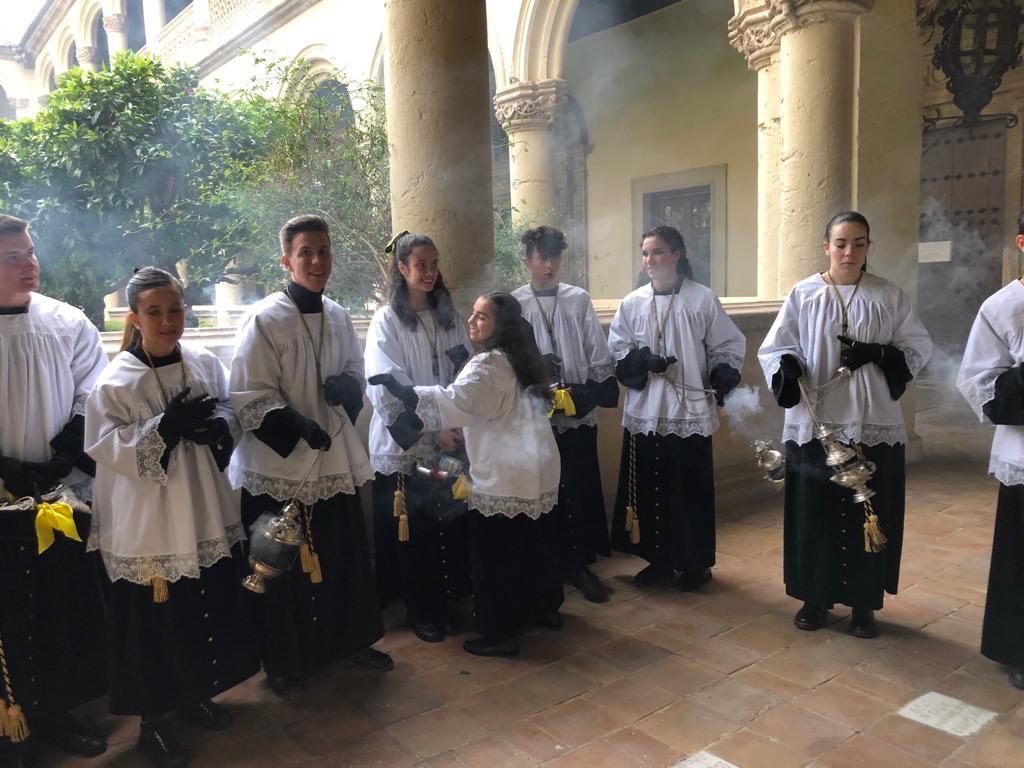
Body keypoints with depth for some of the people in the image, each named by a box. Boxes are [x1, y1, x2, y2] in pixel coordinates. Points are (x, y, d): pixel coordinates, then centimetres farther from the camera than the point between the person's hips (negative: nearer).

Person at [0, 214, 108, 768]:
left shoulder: (68, 324, 1)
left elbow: (91, 399, 2)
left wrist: (62, 459, -12)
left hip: (63, 495, 2)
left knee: (66, 606, 12)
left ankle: (54, 711, 31)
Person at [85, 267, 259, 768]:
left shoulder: (207, 365, 1)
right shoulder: (115, 381, -11)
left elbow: (231, 422, 7)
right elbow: (111, 450, -15)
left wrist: (216, 427, -16)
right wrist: (167, 425, -25)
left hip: (207, 512, 4)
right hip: (148, 522, -4)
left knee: (209, 611, 15)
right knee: (155, 623, 6)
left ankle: (195, 695, 39)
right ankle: (153, 719, 28)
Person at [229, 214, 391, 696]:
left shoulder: (338, 317, 6)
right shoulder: (264, 320, -12)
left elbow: (356, 373, 17)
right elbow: (250, 398, -14)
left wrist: (348, 387, -6)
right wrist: (295, 425, -28)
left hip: (334, 458, 6)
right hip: (278, 465, -5)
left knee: (344, 556, 15)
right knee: (283, 566, 7)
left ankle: (350, 639, 35)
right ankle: (283, 662, 26)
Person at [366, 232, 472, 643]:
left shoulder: (448, 317, 10)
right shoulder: (387, 321, -4)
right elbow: (389, 391, -11)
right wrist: (433, 428, -16)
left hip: (449, 442, 4)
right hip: (405, 444, -4)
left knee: (450, 524, 5)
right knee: (410, 531, 4)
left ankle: (446, 602, 24)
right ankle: (421, 611, 21)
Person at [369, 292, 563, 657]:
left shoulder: (488, 364, -15)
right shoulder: (520, 358, 13)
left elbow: (456, 401, -33)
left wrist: (405, 392, -39)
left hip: (504, 476, -9)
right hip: (537, 469, 9)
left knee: (494, 553, 1)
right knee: (532, 541, 22)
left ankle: (499, 633, 10)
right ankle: (545, 607, 36)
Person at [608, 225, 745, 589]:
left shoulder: (702, 298, -3)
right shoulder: (632, 303, 4)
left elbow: (728, 346, 2)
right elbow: (618, 351, 6)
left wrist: (722, 382, -13)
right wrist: (644, 361, -12)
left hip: (689, 410, -2)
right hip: (644, 411, 3)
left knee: (691, 488, 5)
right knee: (648, 487, 8)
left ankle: (696, 562, 23)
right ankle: (658, 558, 25)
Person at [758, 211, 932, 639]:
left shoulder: (890, 296, 4)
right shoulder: (803, 295, 1)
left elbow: (919, 347, 5)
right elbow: (774, 347, 1)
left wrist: (877, 354, -13)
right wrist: (788, 371, -20)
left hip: (874, 424, 1)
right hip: (813, 423, 0)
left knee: (868, 514, 7)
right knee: (814, 512, 6)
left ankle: (863, 602, 22)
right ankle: (815, 597, 22)